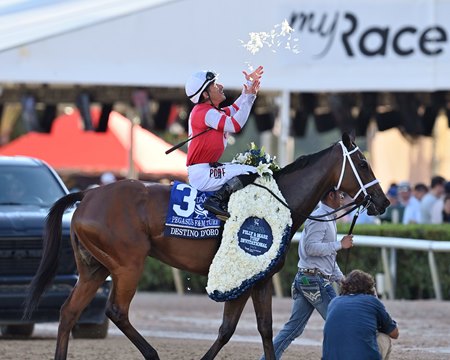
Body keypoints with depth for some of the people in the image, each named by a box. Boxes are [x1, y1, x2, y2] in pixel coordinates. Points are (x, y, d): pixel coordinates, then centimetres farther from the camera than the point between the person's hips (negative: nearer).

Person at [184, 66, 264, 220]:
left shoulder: (213, 111, 18)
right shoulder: (206, 112, -14)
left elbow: (235, 109, 32)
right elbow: (235, 125, -21)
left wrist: (250, 85, 26)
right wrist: (249, 96, -14)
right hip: (201, 174, -11)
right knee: (251, 173, -19)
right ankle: (216, 200, -23)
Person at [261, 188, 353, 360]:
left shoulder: (328, 219, 18)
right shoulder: (318, 218, -13)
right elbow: (311, 248, -23)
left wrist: (341, 278, 19)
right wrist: (340, 245, -17)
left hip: (305, 280, 10)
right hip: (315, 281, -10)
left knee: (294, 327, 8)